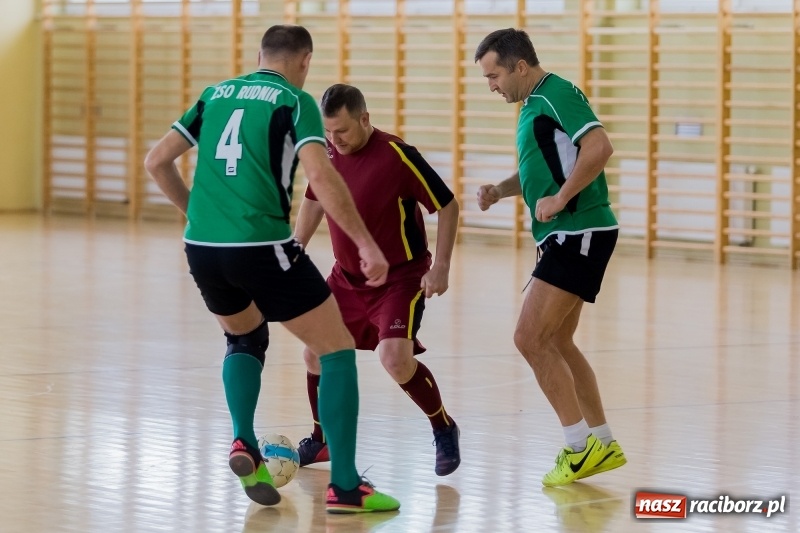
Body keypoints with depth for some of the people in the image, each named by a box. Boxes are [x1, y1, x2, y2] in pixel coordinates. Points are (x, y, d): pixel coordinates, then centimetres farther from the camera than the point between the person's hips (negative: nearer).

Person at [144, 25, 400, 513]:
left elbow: (157, 161, 16)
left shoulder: (217, 94, 16)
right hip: (262, 248, -6)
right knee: (338, 350, 5)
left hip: (202, 248, 6)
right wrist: (367, 244, -12)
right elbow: (321, 175, -14)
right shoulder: (295, 101, 1)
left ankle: (244, 443, 11)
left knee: (246, 337, 33)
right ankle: (345, 486, -1)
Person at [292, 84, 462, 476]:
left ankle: (444, 430, 2)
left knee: (395, 359, -22)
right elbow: (313, 202, 16)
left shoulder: (397, 156, -22)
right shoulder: (327, 152, -4)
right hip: (346, 278, 7)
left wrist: (441, 268, -18)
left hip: (400, 278, -7)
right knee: (315, 352, 6)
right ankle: (323, 440, 28)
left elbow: (447, 206, -14)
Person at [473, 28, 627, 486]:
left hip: (580, 233, -11)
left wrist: (560, 198, -23)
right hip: (566, 236, 11)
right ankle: (602, 444, 23)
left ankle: (580, 446, -6)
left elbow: (600, 147, -27)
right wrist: (501, 190, 10)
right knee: (557, 343, 16)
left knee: (531, 338, -11)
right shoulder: (534, 104, 16)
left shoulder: (556, 94, -14)